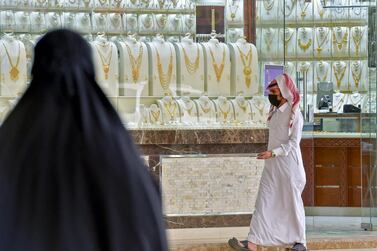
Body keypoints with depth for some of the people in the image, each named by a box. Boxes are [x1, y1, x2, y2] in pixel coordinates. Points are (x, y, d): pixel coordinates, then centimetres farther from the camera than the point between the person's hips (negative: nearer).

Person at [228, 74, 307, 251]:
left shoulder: (294, 114, -11)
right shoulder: (274, 113, 12)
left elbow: (293, 143, -17)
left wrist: (272, 153, -26)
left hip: (289, 165, -7)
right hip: (272, 166, 7)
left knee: (292, 203, 2)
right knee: (263, 203, -2)